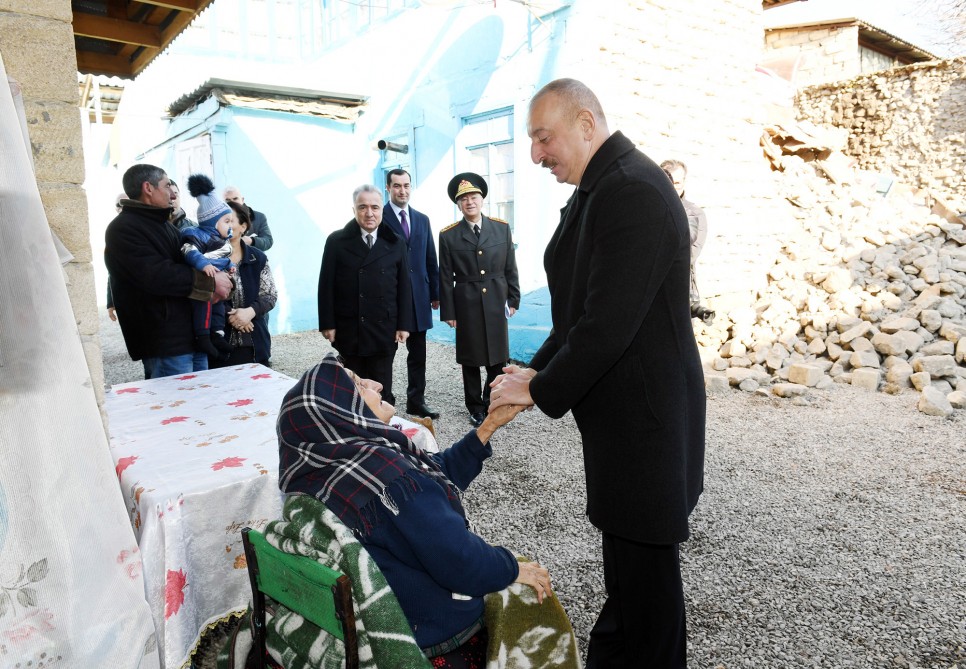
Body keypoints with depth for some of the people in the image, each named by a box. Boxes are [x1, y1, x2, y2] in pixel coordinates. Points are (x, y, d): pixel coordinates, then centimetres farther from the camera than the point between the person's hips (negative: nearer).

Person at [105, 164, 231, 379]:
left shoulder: (164, 225, 21)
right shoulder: (123, 229, -10)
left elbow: (186, 265, 26)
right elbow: (157, 275, -22)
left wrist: (209, 287, 4)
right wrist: (210, 282, -14)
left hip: (194, 335, 9)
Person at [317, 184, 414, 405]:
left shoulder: (396, 244, 5)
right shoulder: (337, 241, 1)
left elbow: (404, 287, 5)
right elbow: (326, 285, 1)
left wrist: (404, 325, 0)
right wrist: (327, 324, -4)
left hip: (384, 331, 1)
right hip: (348, 331, -1)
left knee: (382, 393, 7)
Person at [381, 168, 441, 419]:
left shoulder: (422, 219, 12)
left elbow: (431, 259, 13)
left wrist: (435, 293, 10)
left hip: (418, 298, 5)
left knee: (418, 355, 11)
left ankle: (416, 402, 22)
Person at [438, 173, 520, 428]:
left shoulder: (502, 228, 3)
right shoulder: (448, 235, -2)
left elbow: (510, 268, 7)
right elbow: (445, 278, -1)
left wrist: (513, 299, 4)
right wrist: (448, 312, -4)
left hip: (496, 303, 2)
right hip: (467, 306, -2)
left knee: (498, 359, 8)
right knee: (471, 360, 8)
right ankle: (475, 407, 24)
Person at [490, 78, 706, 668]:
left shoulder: (633, 191, -21)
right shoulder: (600, 187, 11)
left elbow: (608, 324, -25)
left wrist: (540, 390, -13)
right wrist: (538, 371, 7)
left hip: (644, 417, -10)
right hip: (619, 413, 10)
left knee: (645, 564, 7)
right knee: (625, 556, 24)